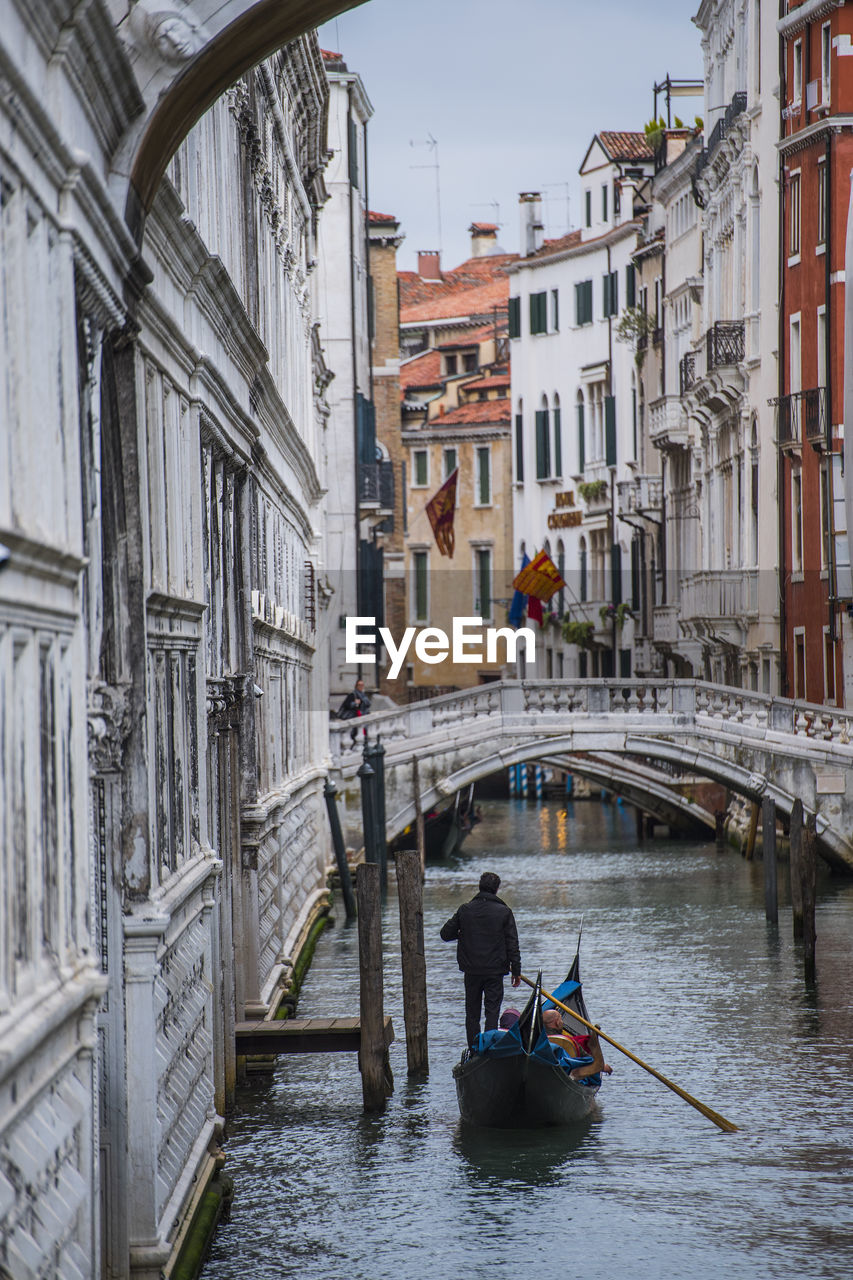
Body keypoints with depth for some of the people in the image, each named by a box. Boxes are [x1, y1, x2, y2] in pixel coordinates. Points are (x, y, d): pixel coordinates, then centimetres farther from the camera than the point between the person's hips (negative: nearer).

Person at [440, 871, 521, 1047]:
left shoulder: (465, 910, -2)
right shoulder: (504, 912, -7)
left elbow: (446, 934, 2)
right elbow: (512, 945, -5)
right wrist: (516, 971, 2)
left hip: (471, 970, 2)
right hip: (495, 970, -2)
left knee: (472, 1013, 11)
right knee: (492, 1011, 3)